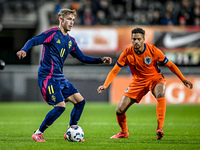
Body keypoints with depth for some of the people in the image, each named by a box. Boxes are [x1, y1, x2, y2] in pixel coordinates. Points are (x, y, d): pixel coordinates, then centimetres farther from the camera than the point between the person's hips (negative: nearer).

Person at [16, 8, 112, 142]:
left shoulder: (70, 41, 15)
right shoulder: (52, 33, -7)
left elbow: (83, 58, 20)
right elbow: (33, 41, -17)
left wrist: (101, 60, 11)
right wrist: (24, 50, -37)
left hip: (59, 77, 8)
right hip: (47, 76, -8)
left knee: (80, 101, 3)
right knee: (60, 106, -18)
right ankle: (38, 133, -4)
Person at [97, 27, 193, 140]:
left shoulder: (153, 50, -18)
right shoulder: (127, 53, -14)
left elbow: (170, 65, -7)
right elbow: (114, 71, -8)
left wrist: (183, 79, -10)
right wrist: (105, 85, -22)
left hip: (155, 79, -2)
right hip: (138, 82, 2)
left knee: (160, 95, -39)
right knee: (120, 110, -7)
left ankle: (160, 129, -40)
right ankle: (124, 132, 25)